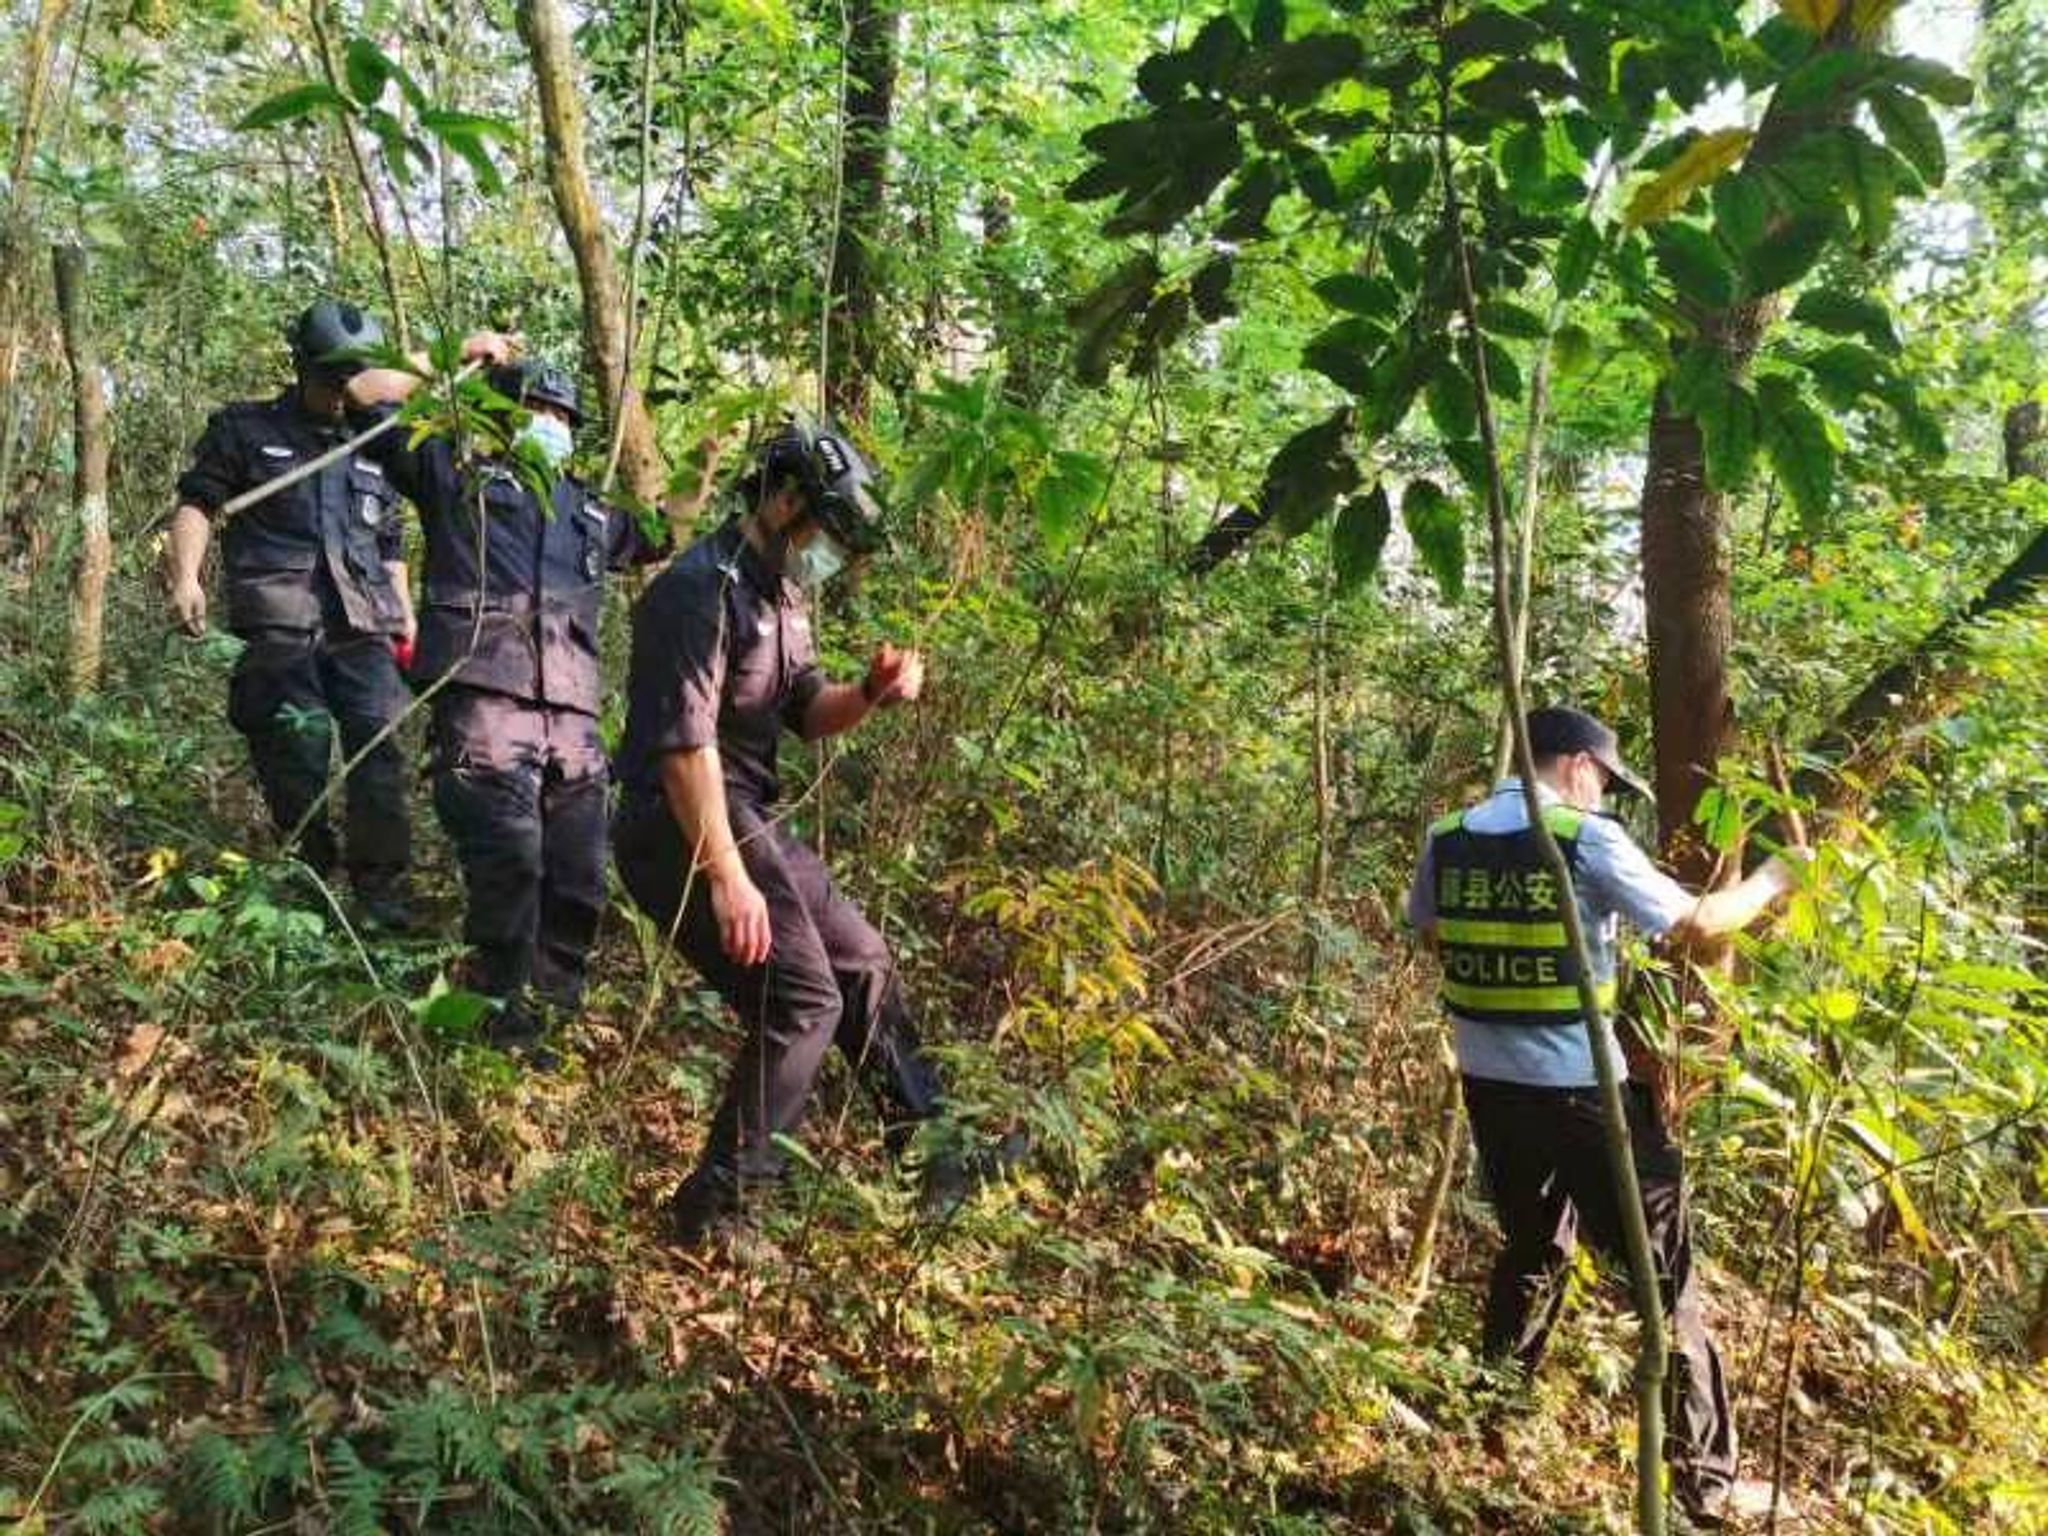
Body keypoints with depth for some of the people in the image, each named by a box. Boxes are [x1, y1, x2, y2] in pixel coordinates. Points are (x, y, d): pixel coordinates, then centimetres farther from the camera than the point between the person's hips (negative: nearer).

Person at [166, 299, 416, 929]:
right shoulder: (245, 429, 13)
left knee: (378, 747, -10)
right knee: (296, 753, -6)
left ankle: (381, 886, -8)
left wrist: (404, 614, 20)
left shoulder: (374, 452, 25)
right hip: (279, 622, -3)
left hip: (362, 625, 3)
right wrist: (186, 577, -9)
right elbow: (196, 503, 6)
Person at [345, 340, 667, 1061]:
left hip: (571, 710, 6)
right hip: (484, 696, -6)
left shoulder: (588, 508, 31)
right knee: (510, 854, -17)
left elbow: (660, 534, 43)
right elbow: (365, 396, 15)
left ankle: (549, 1010, 14)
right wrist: (457, 361, 18)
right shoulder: (455, 470, 17)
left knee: (578, 869, 2)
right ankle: (503, 1013, -8)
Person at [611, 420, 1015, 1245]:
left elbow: (806, 711, 17)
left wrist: (871, 694, -5)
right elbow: (684, 739, -25)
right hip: (687, 831, -10)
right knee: (803, 1000, -13)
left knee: (864, 964, 14)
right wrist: (727, 875, -29)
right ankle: (717, 1203, -2)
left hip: (752, 820, 10)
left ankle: (936, 1152, 27)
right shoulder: (702, 588, -18)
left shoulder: (778, 593, 14)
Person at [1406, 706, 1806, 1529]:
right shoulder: (1587, 840, -13)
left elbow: (1427, 931, 19)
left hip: (1489, 1082, 6)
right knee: (1662, 1274, 7)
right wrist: (1770, 881, 5)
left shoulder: (1446, 840, 3)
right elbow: (1695, 925, -11)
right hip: (1581, 1088, -6)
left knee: (1530, 1249, 26)